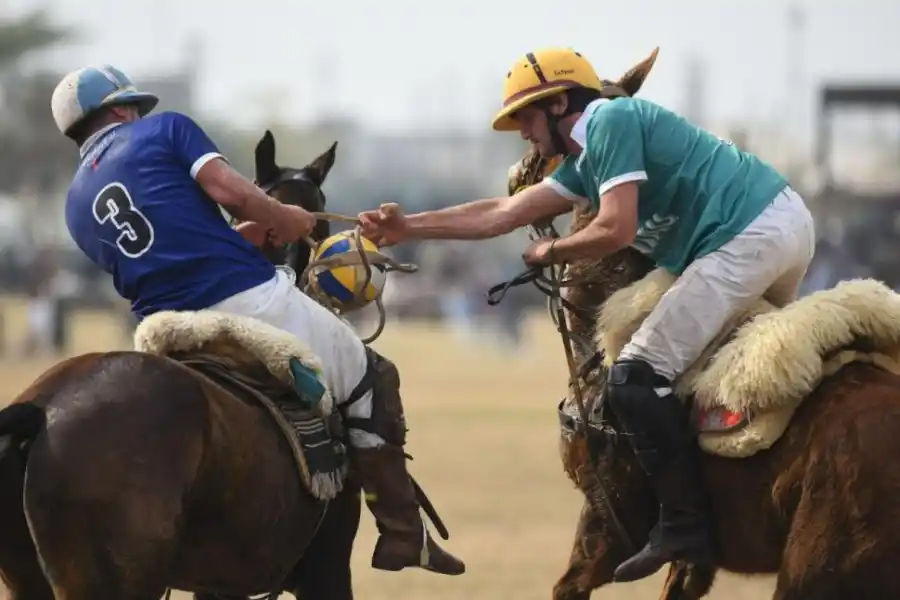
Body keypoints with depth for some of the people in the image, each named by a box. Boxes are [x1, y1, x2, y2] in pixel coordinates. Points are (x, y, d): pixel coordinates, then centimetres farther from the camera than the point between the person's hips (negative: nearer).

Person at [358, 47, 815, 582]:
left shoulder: (608, 121, -6)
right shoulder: (585, 163, 24)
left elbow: (615, 231, -14)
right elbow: (503, 214, 24)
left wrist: (550, 253, 4)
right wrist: (407, 227, 22)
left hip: (748, 238, -11)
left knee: (635, 381, -8)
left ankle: (686, 525, -10)